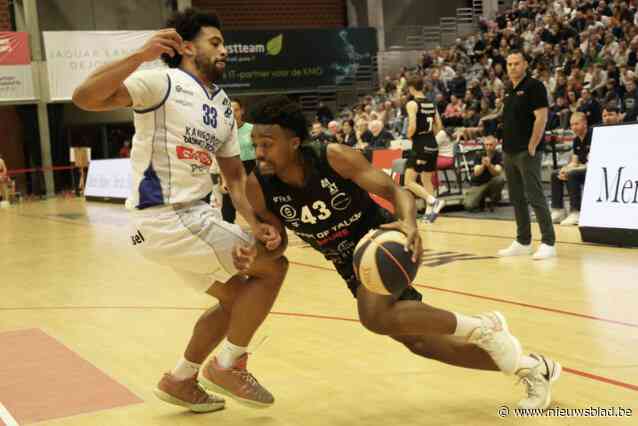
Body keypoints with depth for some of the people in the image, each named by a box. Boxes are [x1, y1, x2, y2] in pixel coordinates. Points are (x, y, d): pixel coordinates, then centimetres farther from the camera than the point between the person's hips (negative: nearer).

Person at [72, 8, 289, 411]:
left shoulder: (224, 106, 13)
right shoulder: (164, 83, -12)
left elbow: (235, 174, 14)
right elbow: (85, 97, -24)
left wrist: (256, 222, -2)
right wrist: (141, 55, -35)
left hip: (196, 213, 9)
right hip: (163, 217, -9)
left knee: (235, 296, 20)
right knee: (272, 266, -9)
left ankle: (180, 380, 32)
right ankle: (227, 366, 5)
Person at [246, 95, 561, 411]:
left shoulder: (334, 157, -26)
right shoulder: (258, 188, -17)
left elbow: (394, 190, -20)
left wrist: (410, 224, -42)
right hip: (350, 263, 5)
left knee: (375, 316, -34)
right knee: (418, 341, 8)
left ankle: (483, 327, -12)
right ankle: (532, 368, 24)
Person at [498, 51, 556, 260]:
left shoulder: (534, 86, -8)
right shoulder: (509, 90, 15)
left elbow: (541, 117, -14)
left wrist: (532, 147, -17)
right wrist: (506, 144, 14)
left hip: (527, 152, -8)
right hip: (509, 152, 8)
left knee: (535, 196, -9)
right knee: (516, 198, 11)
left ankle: (548, 243, -5)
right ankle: (523, 242, 19)